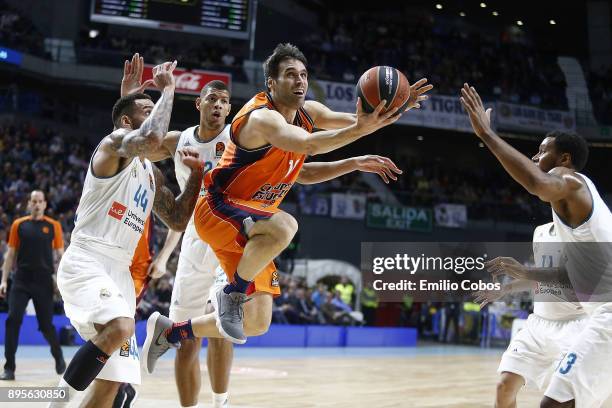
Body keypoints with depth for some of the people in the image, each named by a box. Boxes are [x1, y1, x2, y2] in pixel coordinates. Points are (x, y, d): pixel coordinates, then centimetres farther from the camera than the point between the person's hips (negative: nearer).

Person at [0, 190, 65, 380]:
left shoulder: (53, 226, 4)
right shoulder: (18, 225, 6)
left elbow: (60, 254, 6)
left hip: (44, 282, -1)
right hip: (21, 280, 1)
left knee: (46, 324, 4)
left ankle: (59, 358, 30)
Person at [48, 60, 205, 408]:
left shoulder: (152, 174, 22)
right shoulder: (114, 143, -4)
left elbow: (178, 220, 25)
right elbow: (152, 138, -26)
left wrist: (197, 174, 15)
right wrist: (167, 89, -13)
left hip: (119, 271, 9)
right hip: (86, 262, -9)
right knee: (120, 328, -35)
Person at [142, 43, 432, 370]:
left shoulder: (308, 112, 4)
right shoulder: (261, 117, -23)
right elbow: (308, 144, -40)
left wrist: (355, 164, -5)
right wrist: (360, 129, -50)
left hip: (247, 224, 9)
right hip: (217, 209, -9)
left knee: (256, 325, 7)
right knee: (284, 225, -40)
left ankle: (168, 331, 24)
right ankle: (232, 294, -17)